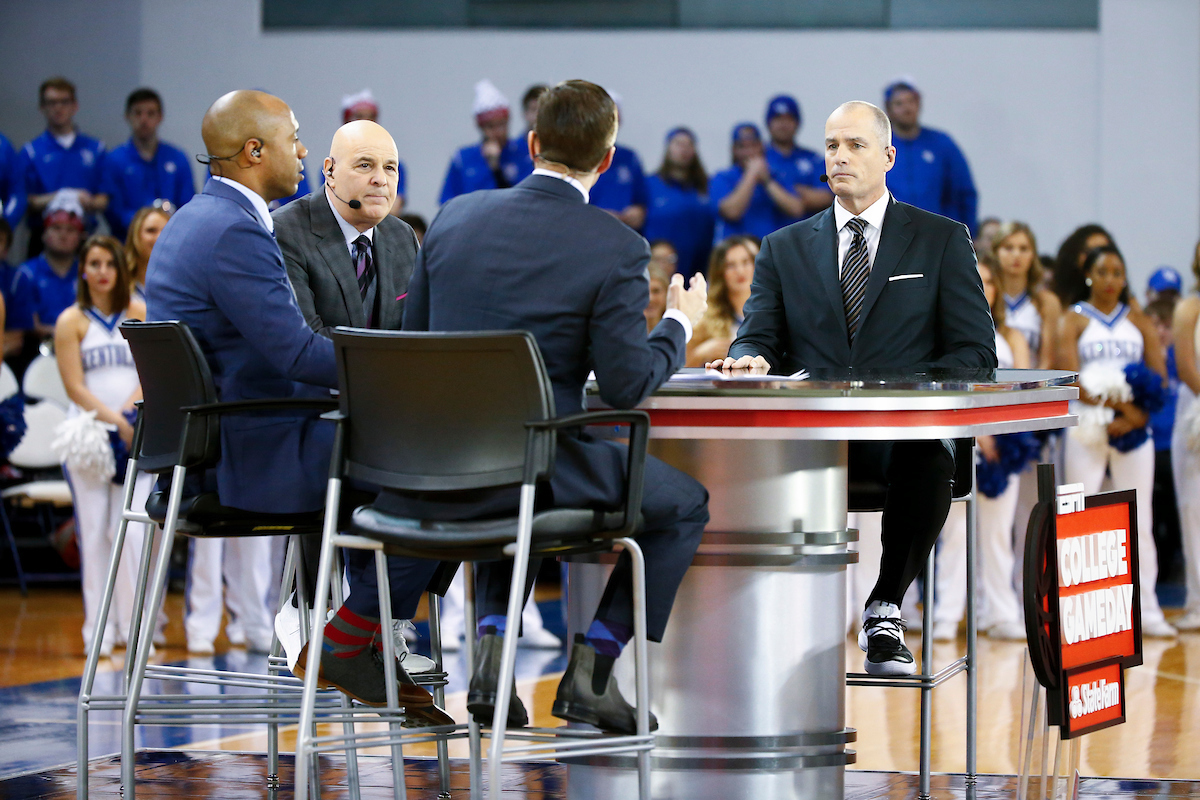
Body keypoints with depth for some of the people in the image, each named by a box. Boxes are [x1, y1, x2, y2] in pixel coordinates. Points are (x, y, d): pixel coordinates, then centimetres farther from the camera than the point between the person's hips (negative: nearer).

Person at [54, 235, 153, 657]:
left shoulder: (139, 314, 10)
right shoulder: (71, 321, 5)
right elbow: (75, 387, -2)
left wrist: (127, 413, -11)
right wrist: (112, 420, -13)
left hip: (136, 432, 1)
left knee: (132, 529, -9)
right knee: (94, 532, -3)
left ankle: (136, 626, -3)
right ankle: (100, 630, 1)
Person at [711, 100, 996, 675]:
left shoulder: (942, 240, 11)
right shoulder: (785, 248, 19)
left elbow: (975, 353, 5)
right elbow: (758, 341, 11)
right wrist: (750, 361, -15)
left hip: (905, 433, -1)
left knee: (930, 464, -39)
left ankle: (884, 611, -16)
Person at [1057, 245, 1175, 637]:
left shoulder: (1138, 321, 15)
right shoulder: (1073, 320, 6)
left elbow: (1159, 377, 5)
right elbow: (1071, 378, -8)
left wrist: (1137, 415, -12)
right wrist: (1118, 406, -18)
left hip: (1134, 426, 3)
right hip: (1086, 426, -2)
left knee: (1139, 519, 0)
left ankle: (1147, 610, 2)